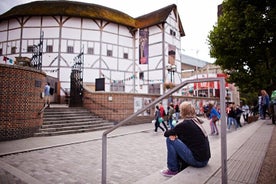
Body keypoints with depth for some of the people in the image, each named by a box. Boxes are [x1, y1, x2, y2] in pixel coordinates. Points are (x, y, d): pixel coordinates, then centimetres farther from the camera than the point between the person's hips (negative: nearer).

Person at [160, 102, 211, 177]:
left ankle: (173, 170, 4)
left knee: (169, 139, -6)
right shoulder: (196, 121, 9)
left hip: (197, 160, -9)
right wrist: (176, 135, 0)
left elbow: (166, 134, -7)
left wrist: (173, 134, 11)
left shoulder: (185, 124, -15)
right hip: (204, 159, 9)